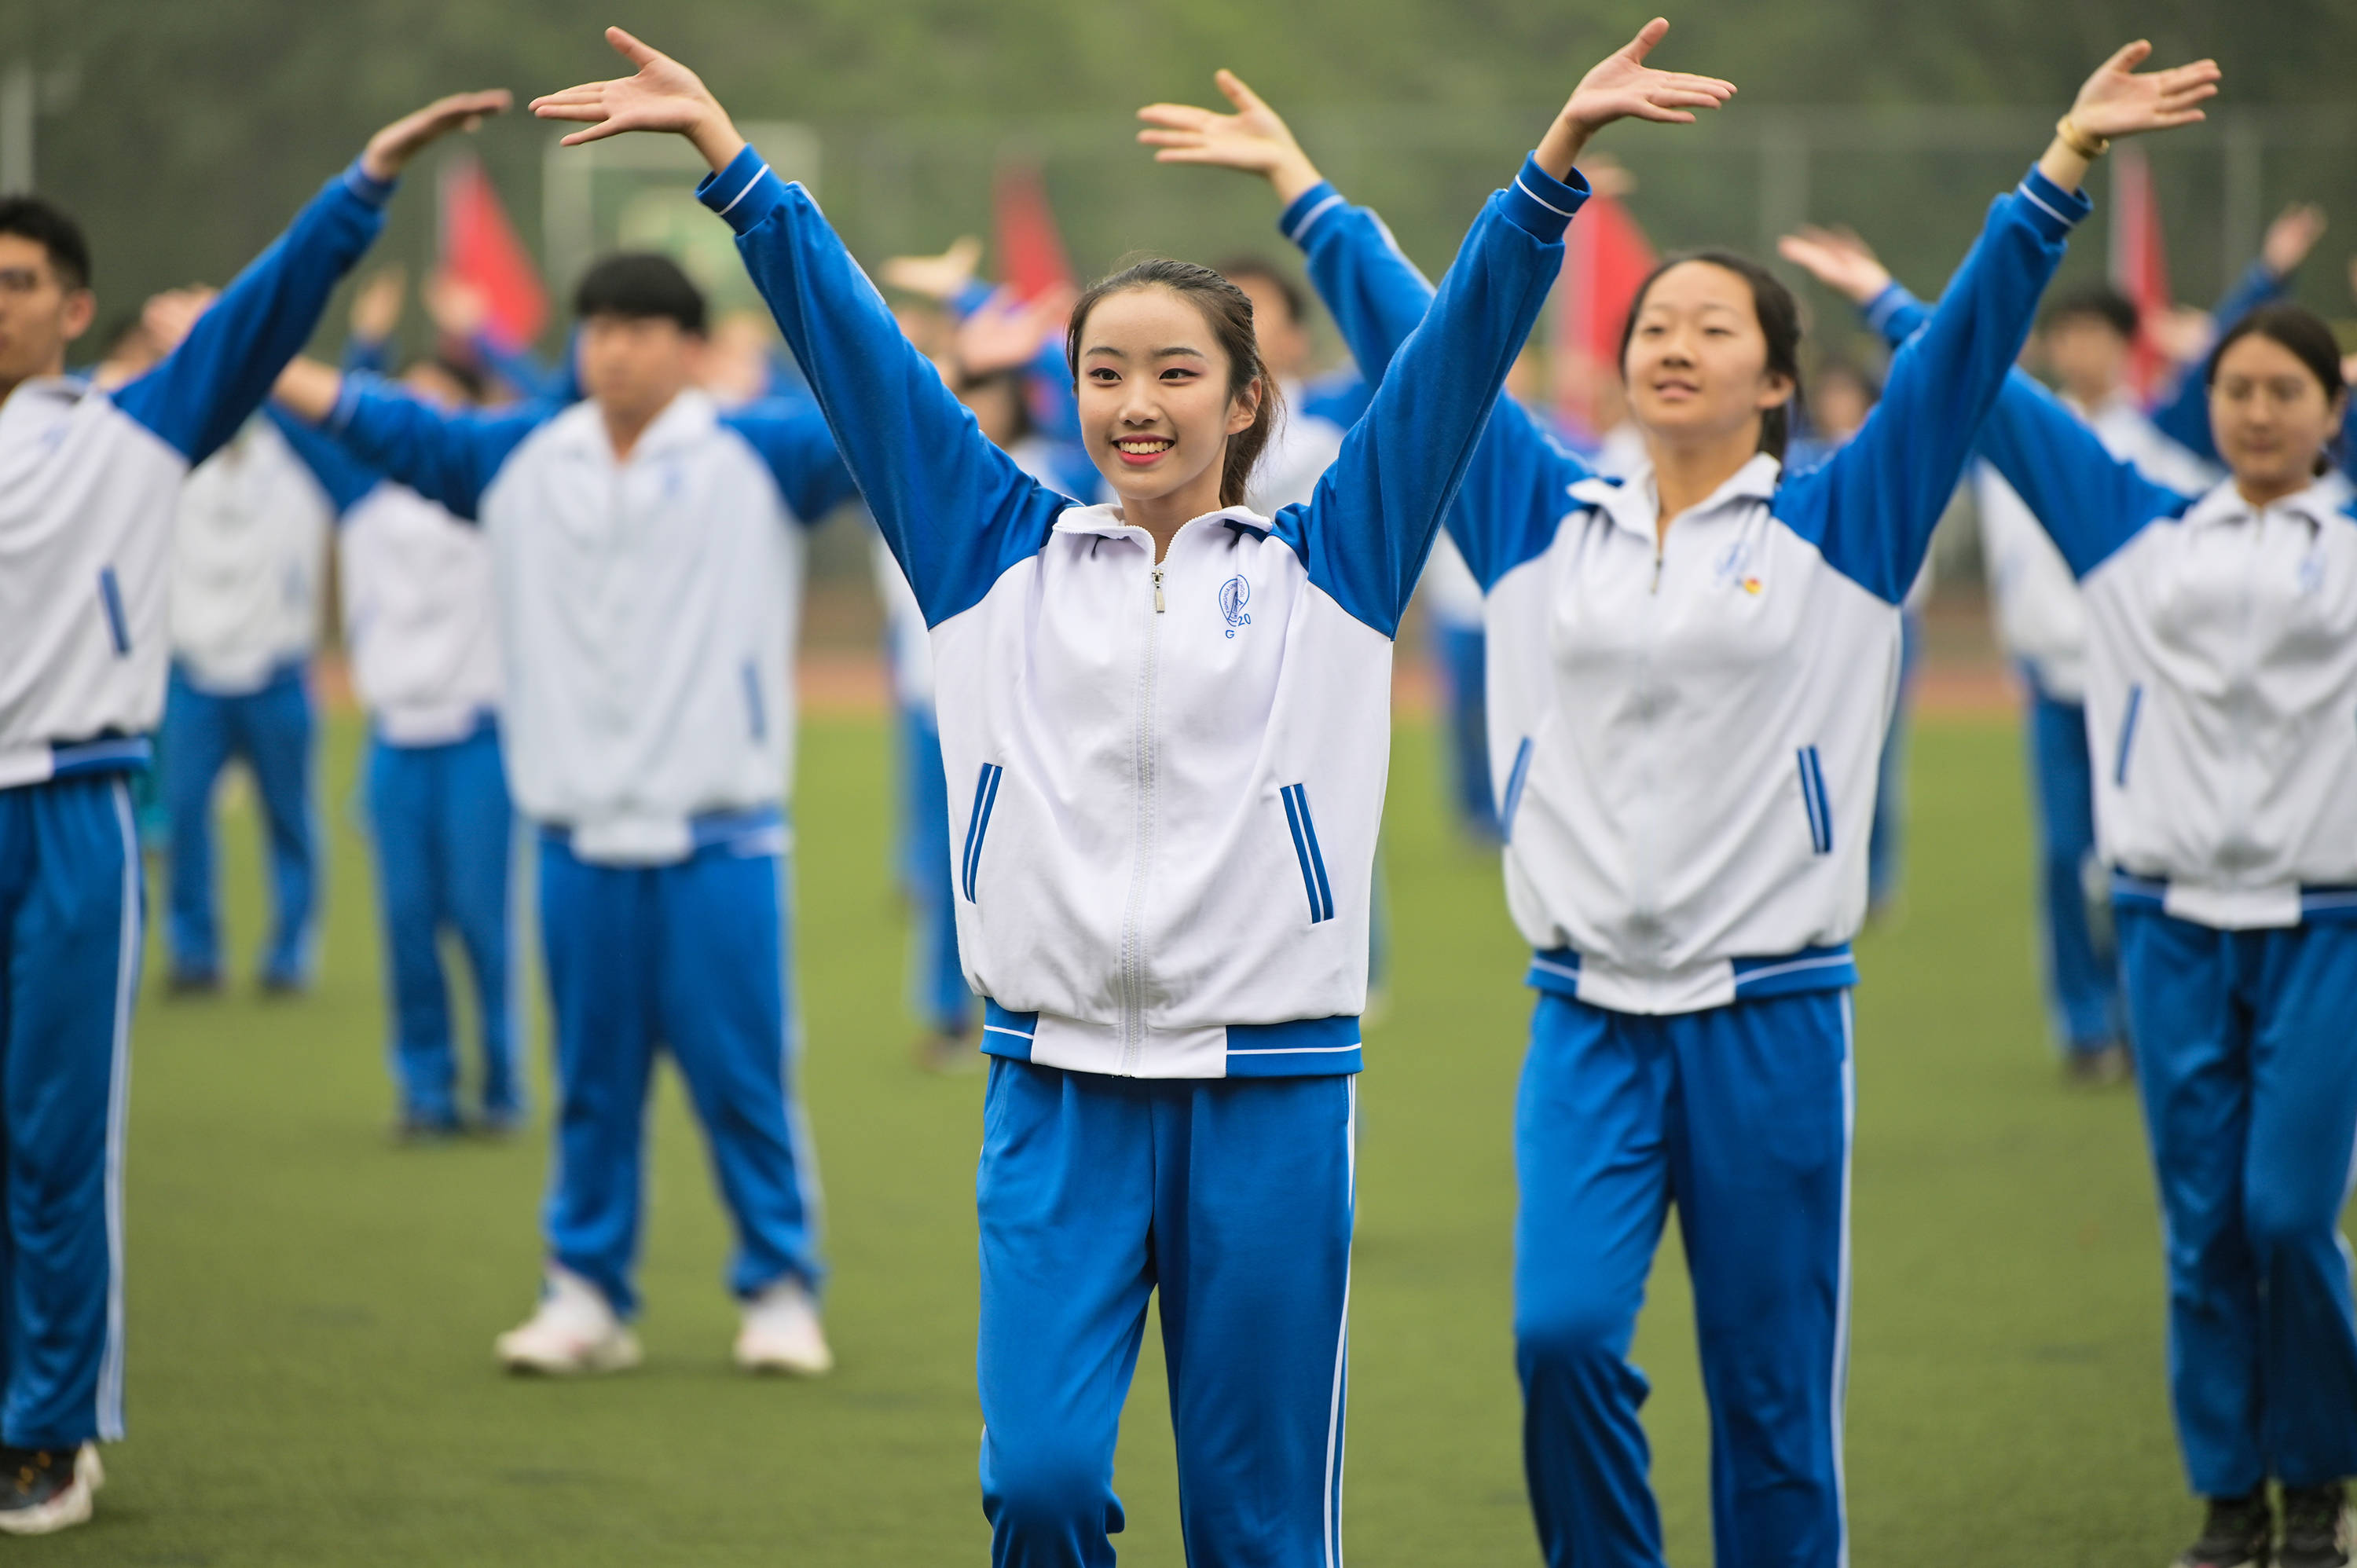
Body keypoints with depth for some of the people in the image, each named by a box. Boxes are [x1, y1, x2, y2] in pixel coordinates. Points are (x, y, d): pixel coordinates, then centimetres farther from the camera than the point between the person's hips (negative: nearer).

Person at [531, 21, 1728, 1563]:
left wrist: (1556, 161, -11)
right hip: (1061, 1099, 1)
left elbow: (1464, 347, -1)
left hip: (1272, 1097, -1)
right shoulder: (1004, 560, 9)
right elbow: (855, 345, 7)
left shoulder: (1324, 570, 6)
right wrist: (730, 157, 1)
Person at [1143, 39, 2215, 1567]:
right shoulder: (1547, 520, 9)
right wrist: (1303, 187, 13)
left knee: (1772, 1387, 2)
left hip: (1772, 1014, -2)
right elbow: (1416, 343, 13)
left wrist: (2062, 165, -15)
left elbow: (1964, 347, -6)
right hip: (1589, 1018, 2)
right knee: (1563, 1331, -15)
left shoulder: (1838, 527, 2)